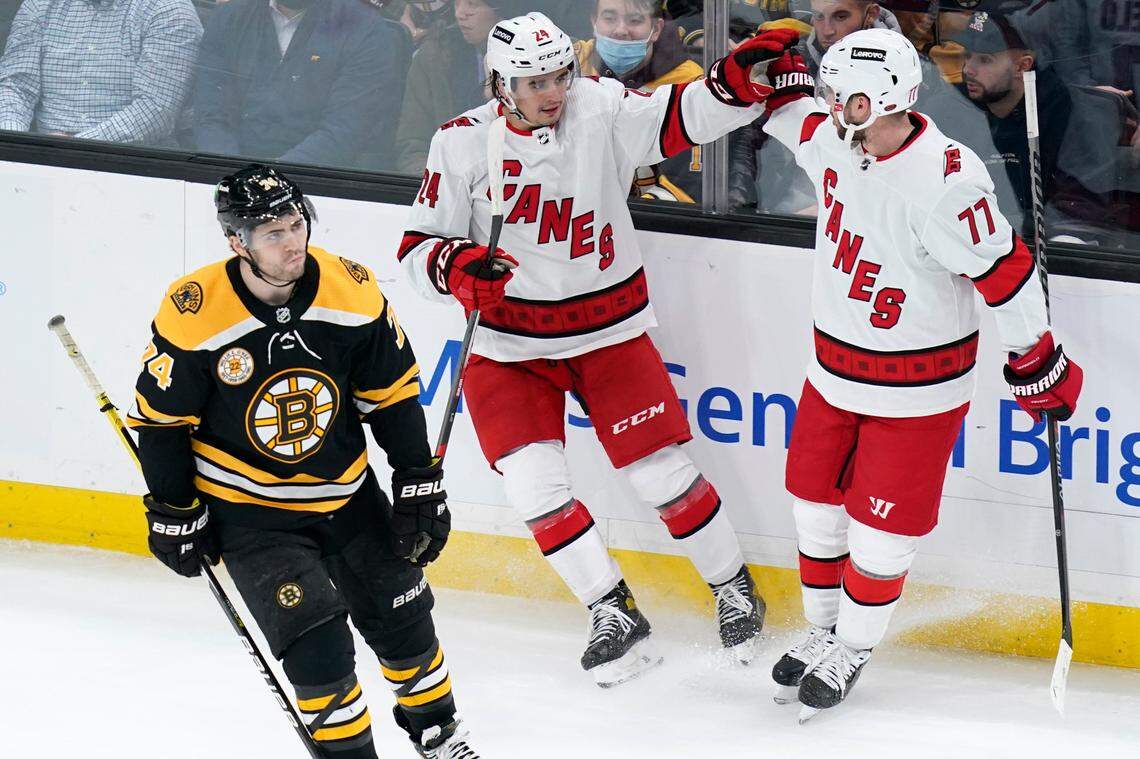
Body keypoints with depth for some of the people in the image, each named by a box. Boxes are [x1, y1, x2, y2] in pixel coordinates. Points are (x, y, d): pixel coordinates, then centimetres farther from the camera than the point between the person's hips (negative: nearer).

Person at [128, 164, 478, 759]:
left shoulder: (353, 292, -14)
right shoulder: (192, 316, -23)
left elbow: (393, 394, -1)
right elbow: (161, 418, -10)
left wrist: (420, 484, 0)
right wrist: (173, 511, -5)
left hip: (346, 492, 4)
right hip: (245, 507, -4)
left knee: (400, 615, 12)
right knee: (314, 637, -16)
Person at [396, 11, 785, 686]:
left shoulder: (602, 112, -10)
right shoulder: (463, 144, -10)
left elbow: (682, 118, -22)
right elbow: (418, 247, -5)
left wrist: (736, 82, -41)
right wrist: (457, 268, -27)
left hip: (608, 331, 0)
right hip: (508, 344, 0)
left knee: (662, 471, 0)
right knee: (534, 482, -12)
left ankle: (734, 588, 22)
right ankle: (614, 616, 0)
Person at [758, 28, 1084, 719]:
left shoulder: (943, 184, -31)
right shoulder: (838, 143, -8)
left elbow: (1005, 272, -24)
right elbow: (798, 116, 18)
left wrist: (1038, 363, -16)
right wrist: (780, 74, 3)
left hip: (915, 388, -7)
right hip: (835, 369, 7)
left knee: (881, 528, 3)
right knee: (818, 501, 16)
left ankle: (853, 649, 24)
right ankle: (823, 629, 36)